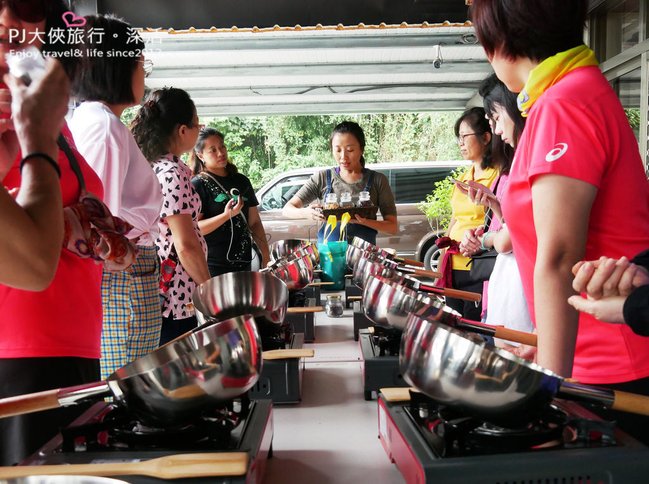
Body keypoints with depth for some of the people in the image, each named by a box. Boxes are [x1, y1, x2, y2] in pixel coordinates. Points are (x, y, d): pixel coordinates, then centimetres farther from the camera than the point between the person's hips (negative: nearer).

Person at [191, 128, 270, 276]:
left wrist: (266, 256, 5)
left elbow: (254, 222, 12)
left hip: (243, 263, 5)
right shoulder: (197, 185, -7)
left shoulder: (241, 181, 10)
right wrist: (227, 215, -25)